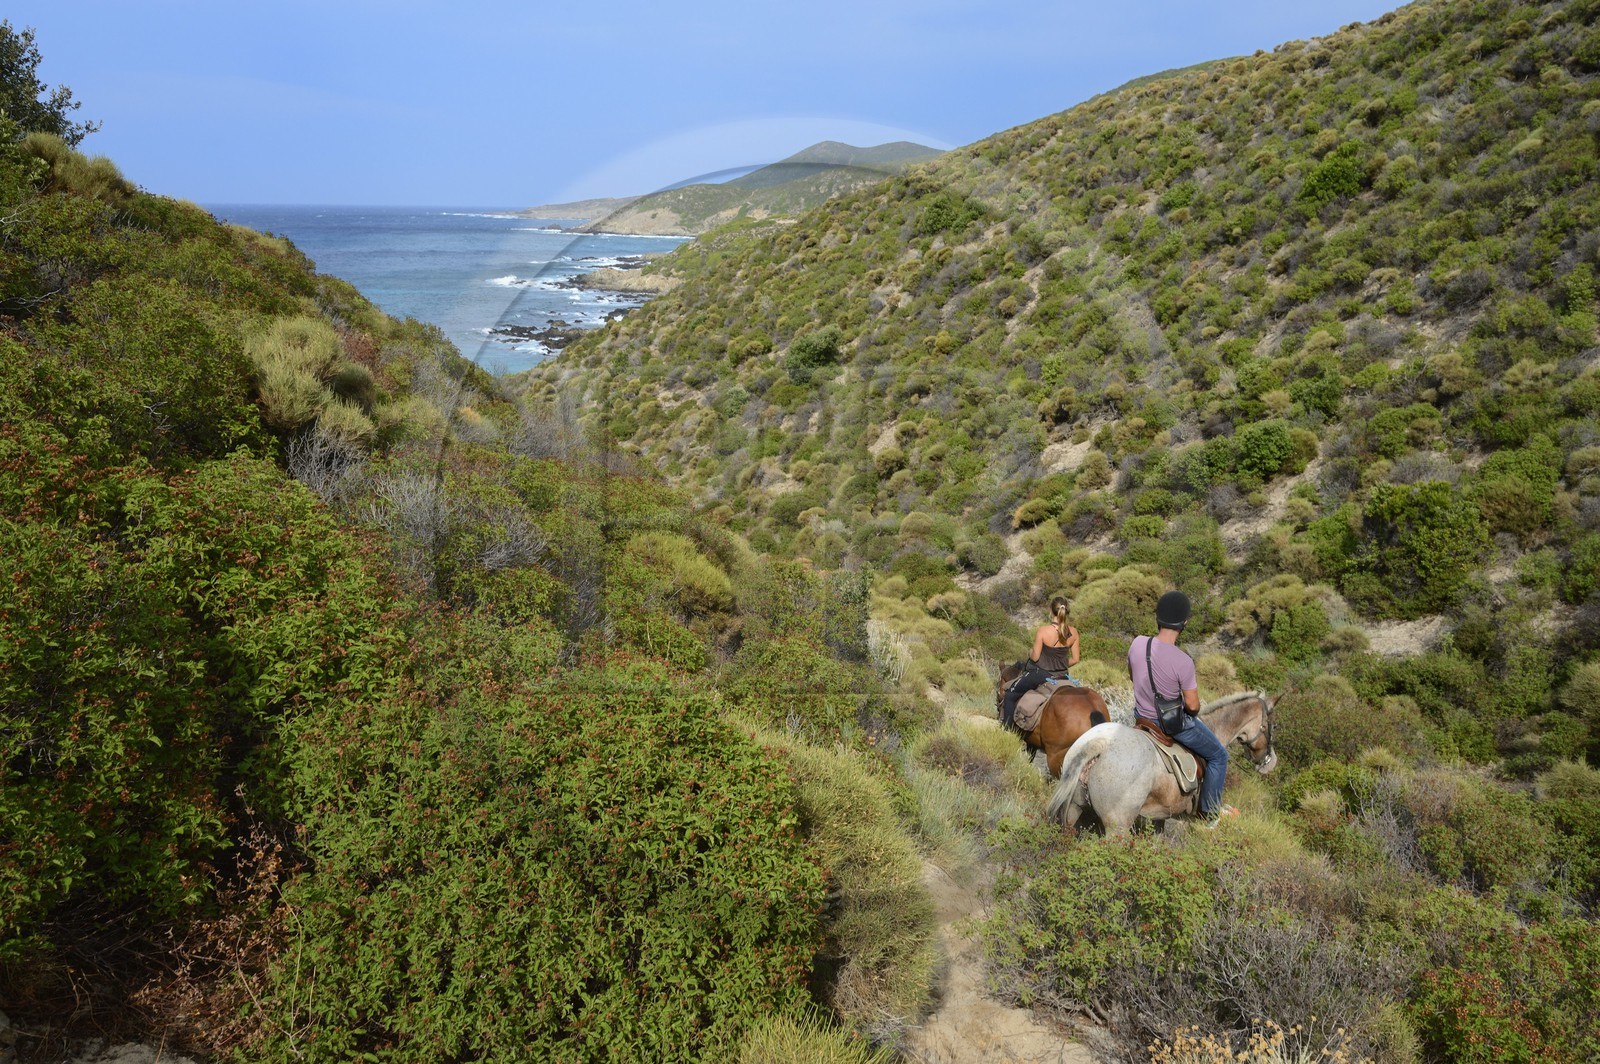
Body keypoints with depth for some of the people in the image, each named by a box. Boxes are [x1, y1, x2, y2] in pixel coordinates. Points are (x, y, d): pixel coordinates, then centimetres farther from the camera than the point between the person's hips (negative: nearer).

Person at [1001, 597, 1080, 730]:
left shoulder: (1043, 630, -22)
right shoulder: (1073, 632, -8)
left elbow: (1035, 657, -16)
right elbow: (1075, 659, -1)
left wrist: (1030, 655, 7)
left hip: (1040, 674, -4)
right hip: (1062, 676, 4)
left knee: (1010, 695, 13)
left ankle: (1007, 728, 13)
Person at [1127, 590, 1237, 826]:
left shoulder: (1137, 644, -15)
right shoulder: (1183, 662, -30)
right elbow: (1193, 705, -20)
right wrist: (1190, 708, 3)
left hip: (1142, 716, 7)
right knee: (1218, 755, 17)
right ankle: (1211, 812, 26)